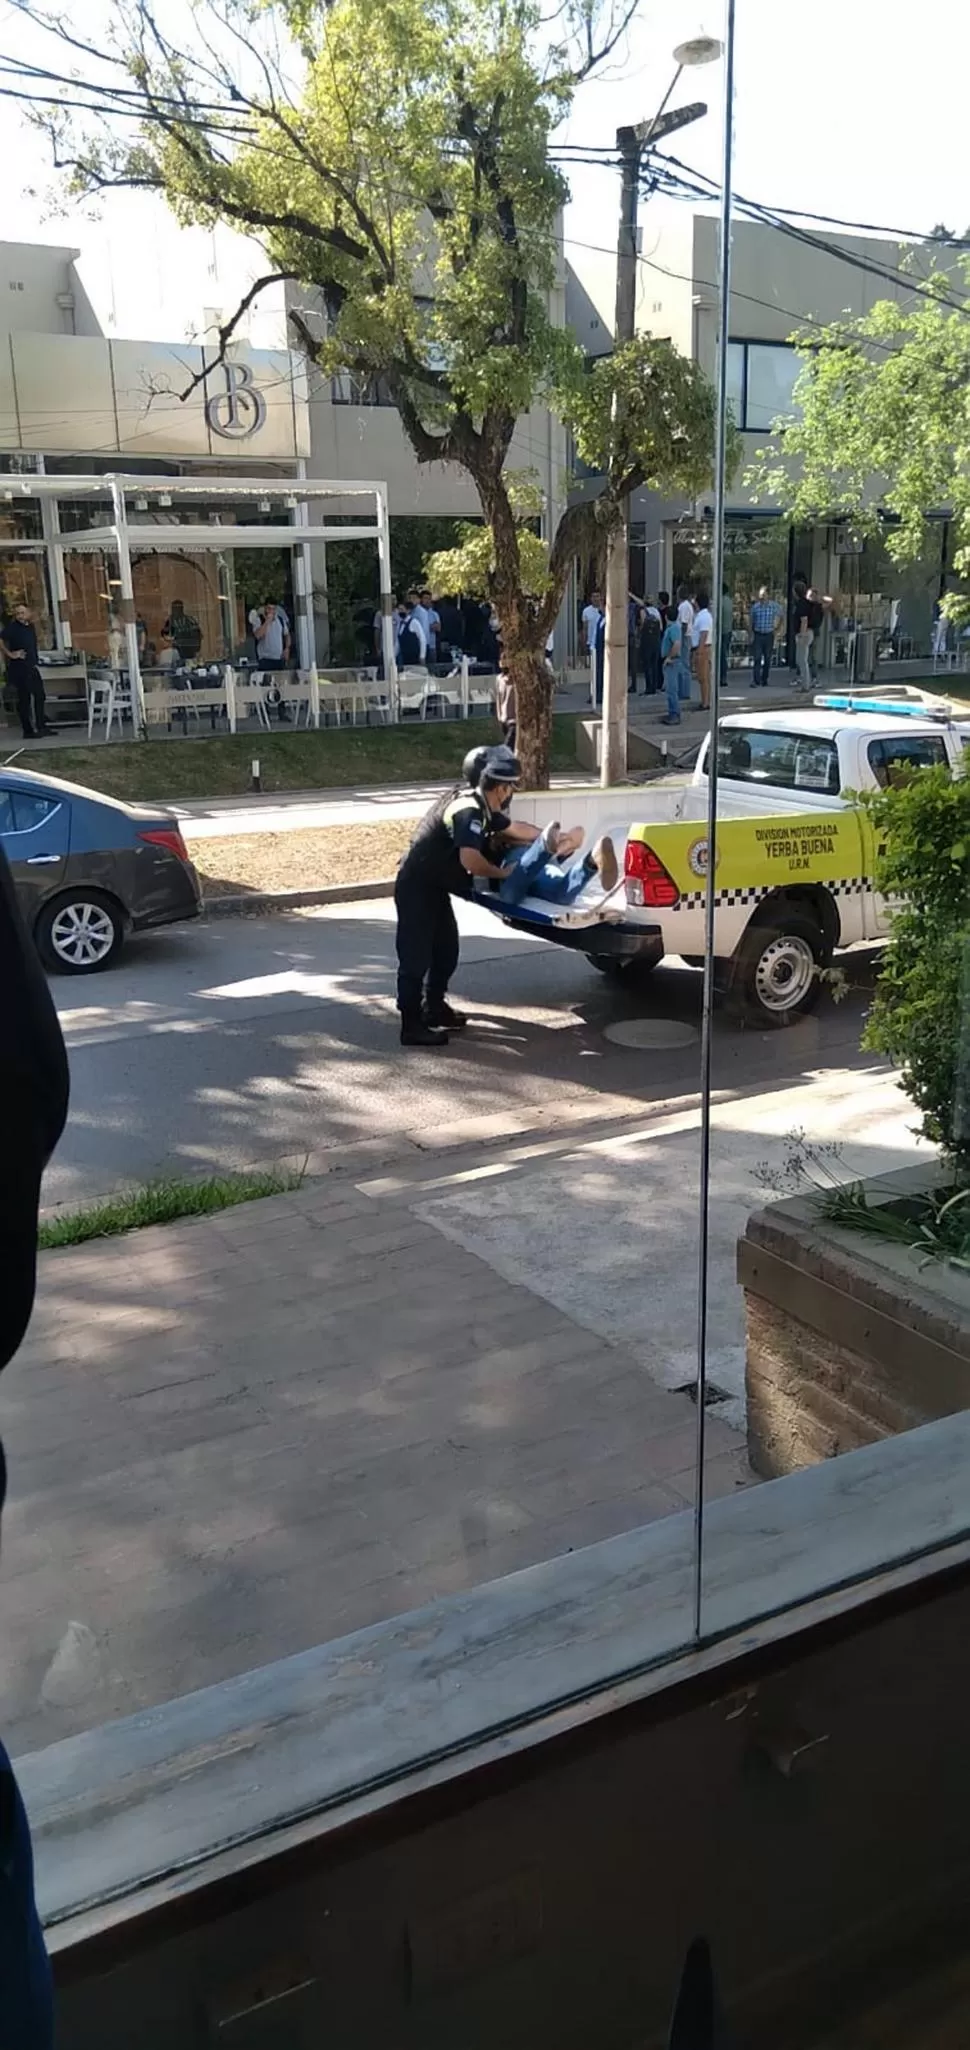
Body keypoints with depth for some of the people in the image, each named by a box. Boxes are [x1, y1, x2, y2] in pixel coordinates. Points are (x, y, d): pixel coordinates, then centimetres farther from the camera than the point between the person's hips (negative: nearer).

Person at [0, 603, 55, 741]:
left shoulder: (31, 626, 9)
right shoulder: (12, 627, -12)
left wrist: (36, 662, 15)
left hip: (32, 667, 7)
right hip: (19, 668, -7)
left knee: (40, 696, 12)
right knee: (24, 700, -2)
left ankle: (41, 726, 23)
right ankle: (28, 731, 4)